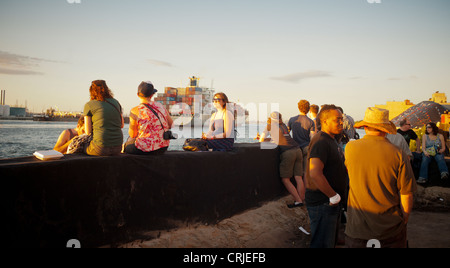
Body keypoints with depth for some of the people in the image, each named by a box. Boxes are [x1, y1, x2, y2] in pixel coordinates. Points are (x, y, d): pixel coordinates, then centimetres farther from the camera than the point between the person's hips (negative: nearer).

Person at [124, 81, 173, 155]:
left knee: (125, 147, 27)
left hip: (146, 150, -5)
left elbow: (132, 135, -2)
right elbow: (171, 124, 12)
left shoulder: (135, 111, -11)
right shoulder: (160, 106, 2)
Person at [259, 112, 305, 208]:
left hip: (287, 152, -6)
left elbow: (261, 140, 19)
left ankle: (298, 201, -5)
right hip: (297, 150, 6)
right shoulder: (283, 125, 26)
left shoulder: (270, 125, 11)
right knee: (299, 178, 4)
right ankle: (302, 199, 2)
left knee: (285, 179, 0)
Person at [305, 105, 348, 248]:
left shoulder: (330, 140, 14)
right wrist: (334, 196, -23)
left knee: (331, 239, 22)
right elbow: (315, 174, -32)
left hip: (331, 202, 11)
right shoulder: (321, 141, -20)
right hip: (322, 203, -10)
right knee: (323, 243, -3)